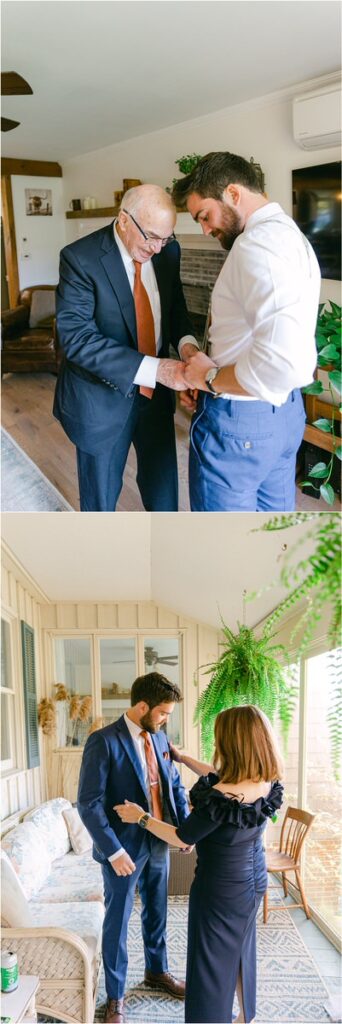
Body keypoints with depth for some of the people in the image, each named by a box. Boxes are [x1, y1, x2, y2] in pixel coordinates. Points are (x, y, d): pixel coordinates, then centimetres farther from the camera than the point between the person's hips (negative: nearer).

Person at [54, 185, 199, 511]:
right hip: (103, 397, -4)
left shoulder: (168, 250, -2)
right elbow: (76, 336, -26)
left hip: (156, 393, 5)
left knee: (163, 489, 16)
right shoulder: (80, 258, -19)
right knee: (100, 496, 14)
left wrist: (186, 342, -15)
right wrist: (153, 368, -34)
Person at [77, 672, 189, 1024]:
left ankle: (157, 971, 45)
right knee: (117, 921, 10)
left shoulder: (158, 737, 2)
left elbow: (175, 784, 10)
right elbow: (89, 803, -21)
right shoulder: (103, 741, -20)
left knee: (156, 913, 23)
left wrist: (185, 825, -3)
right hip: (124, 849, -6)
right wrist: (114, 851, -23)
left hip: (159, 844, 6)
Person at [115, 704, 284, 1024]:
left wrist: (141, 818, -6)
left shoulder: (220, 798, -34)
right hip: (254, 881, 8)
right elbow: (220, 777, 8)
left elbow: (181, 839, -19)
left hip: (221, 889, -7)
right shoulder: (267, 784, -12)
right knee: (240, 950, 27)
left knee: (210, 962, 12)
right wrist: (183, 758, 16)